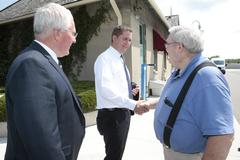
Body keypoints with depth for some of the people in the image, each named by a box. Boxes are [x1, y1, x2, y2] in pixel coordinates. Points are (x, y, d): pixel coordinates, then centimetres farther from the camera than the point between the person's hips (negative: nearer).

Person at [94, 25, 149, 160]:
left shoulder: (120, 60, 15)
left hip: (123, 113, 9)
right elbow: (106, 89, -28)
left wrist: (131, 92, 4)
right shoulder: (105, 59, -15)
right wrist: (133, 104, -30)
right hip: (112, 115, -9)